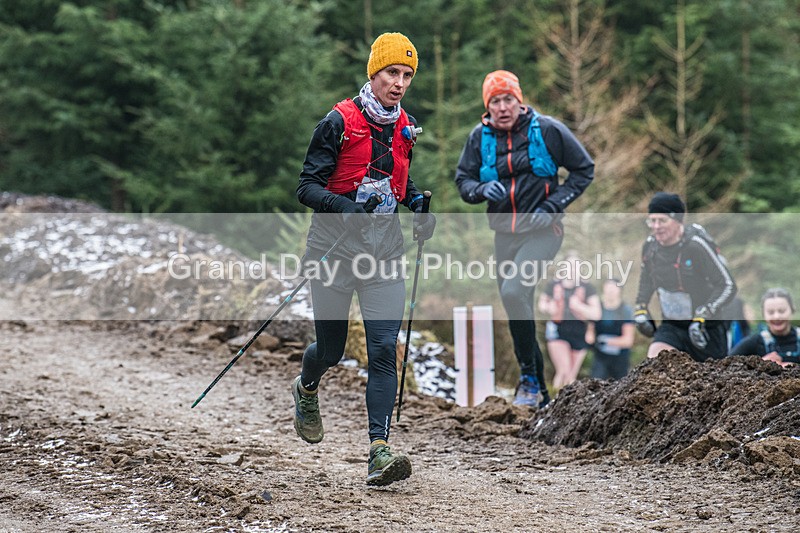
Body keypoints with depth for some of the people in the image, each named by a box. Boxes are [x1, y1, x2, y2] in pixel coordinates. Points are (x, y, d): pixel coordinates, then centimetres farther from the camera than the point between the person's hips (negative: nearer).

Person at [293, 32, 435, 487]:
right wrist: (344, 207, -30)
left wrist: (417, 204, 6)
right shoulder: (340, 122, -10)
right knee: (331, 351, 8)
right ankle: (307, 388, 44)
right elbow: (307, 187, -12)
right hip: (335, 249, -3)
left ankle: (380, 451, -14)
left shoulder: (406, 128, 8)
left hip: (385, 251, 4)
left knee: (384, 350, -10)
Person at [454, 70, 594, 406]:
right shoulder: (480, 138, 2)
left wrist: (553, 205, -11)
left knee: (513, 292, -26)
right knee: (517, 313, 9)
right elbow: (463, 180, 9)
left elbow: (584, 169, 0)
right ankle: (539, 392, 22)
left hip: (541, 230, -5)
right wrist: (482, 189, -14)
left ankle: (529, 377, -14)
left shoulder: (547, 130, -7)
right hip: (504, 233, 5)